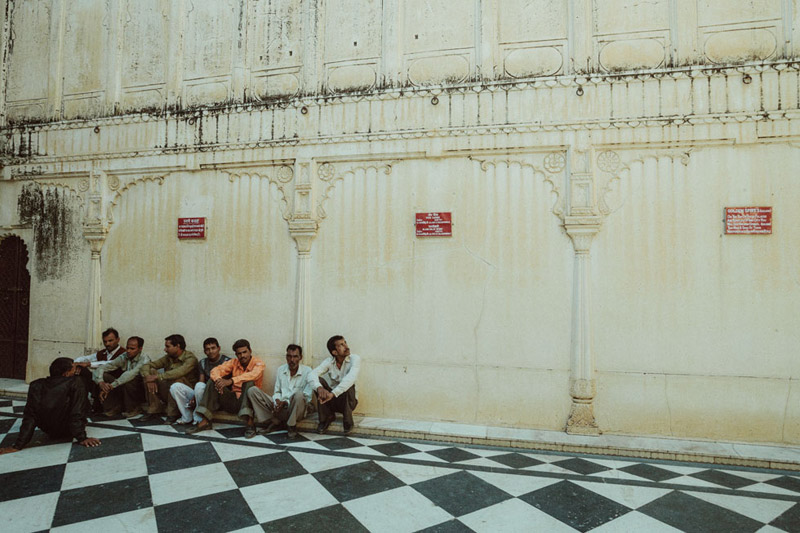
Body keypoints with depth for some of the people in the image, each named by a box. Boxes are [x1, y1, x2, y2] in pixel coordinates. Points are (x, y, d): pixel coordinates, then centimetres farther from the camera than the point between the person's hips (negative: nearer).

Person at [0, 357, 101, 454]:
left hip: (47, 430, 4)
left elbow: (29, 417, -11)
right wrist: (82, 438, -15)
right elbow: (78, 413, -21)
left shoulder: (36, 385, -9)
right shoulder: (75, 383, -19)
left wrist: (18, 445, -8)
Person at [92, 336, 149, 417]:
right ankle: (114, 408, -5)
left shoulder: (144, 359, -19)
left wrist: (111, 386, -38)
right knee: (105, 376, -10)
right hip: (124, 393, 6)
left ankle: (134, 409, -12)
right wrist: (100, 382, -24)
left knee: (129, 380, -35)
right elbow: (100, 369, -5)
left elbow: (131, 374, -36)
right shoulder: (123, 358, -3)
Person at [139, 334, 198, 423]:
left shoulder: (190, 358, -15)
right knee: (151, 372, -8)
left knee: (177, 379, -35)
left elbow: (179, 372, -34)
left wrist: (157, 376, -31)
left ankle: (173, 414, -18)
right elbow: (146, 366, 1)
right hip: (169, 392, 6)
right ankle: (154, 411, -8)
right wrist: (149, 379, -19)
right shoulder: (168, 358, 6)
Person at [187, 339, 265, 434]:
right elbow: (216, 370, -4)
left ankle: (249, 422, -38)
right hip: (232, 400, 4)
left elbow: (253, 375, -29)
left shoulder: (258, 363, -6)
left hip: (247, 400, -4)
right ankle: (205, 421, -17)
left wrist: (230, 381, -39)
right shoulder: (233, 362, 8)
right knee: (213, 382, -10)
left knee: (249, 382, -31)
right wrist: (218, 380, -28)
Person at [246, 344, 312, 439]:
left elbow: (307, 398, -9)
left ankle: (292, 426, -11)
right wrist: (277, 401, -11)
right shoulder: (281, 369, 11)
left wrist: (285, 403, -19)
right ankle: (275, 422, -4)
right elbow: (277, 392, 13)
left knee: (298, 394, -38)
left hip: (295, 410, -4)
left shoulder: (307, 371, -5)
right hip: (279, 407, 4)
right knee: (253, 391, -11)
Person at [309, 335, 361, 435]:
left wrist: (333, 393, -47)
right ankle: (328, 416, -5)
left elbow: (351, 378, -36)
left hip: (348, 400, -3)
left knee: (349, 385, -33)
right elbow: (312, 374, -23)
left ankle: (348, 421, -12)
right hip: (332, 400, 3)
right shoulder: (329, 361, -8)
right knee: (319, 381, -21)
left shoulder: (355, 359, -17)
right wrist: (319, 388, -45)